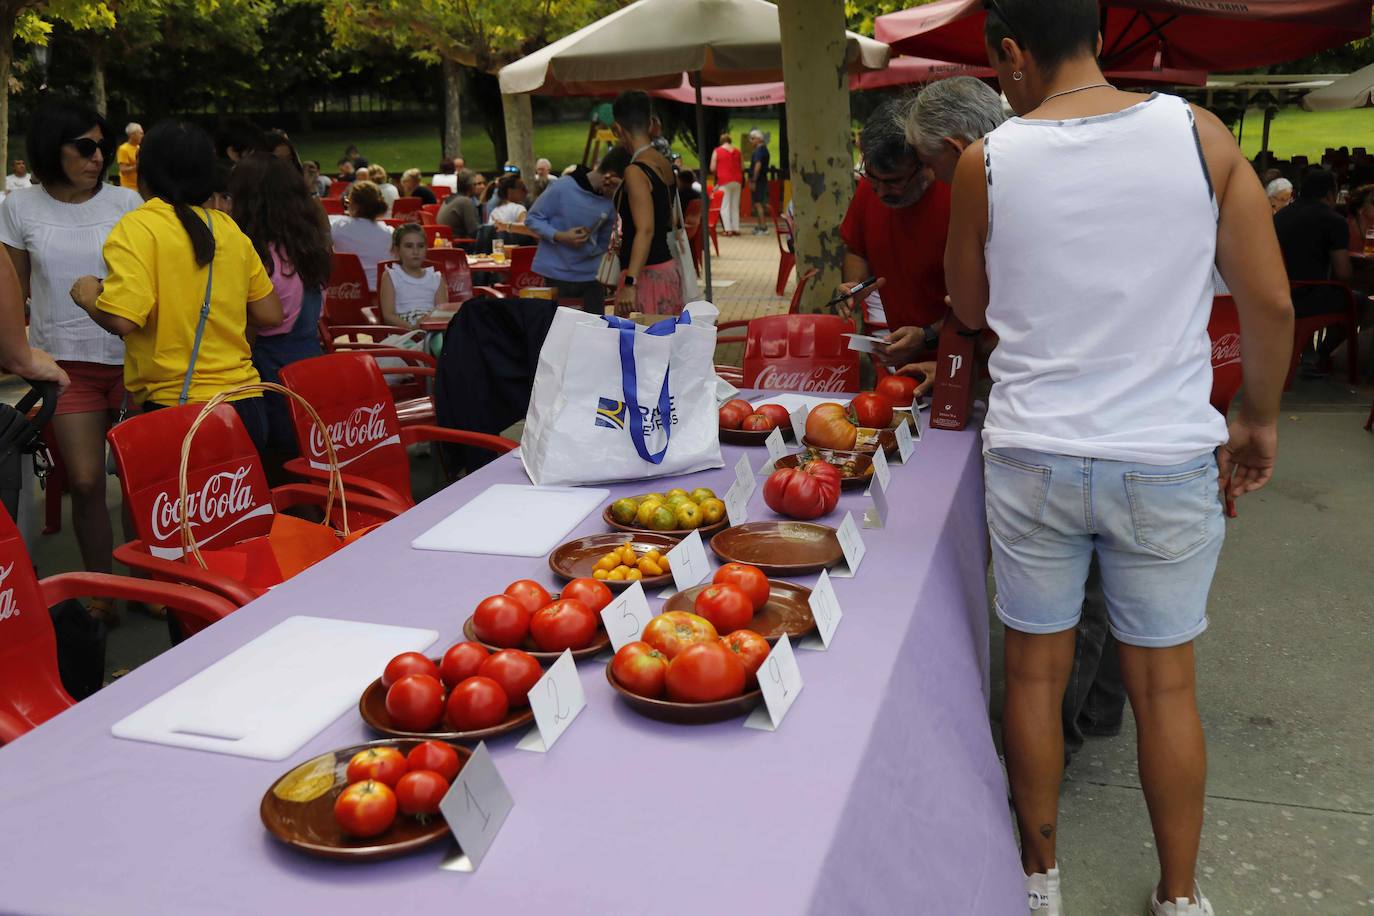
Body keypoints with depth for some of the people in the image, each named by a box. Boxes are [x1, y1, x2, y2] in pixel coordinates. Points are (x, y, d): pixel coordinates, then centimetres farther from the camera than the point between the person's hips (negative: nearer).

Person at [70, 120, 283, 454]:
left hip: (175, 406, -5)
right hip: (246, 404, 5)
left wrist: (89, 296, 2)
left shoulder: (135, 229, -8)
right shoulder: (228, 228, 7)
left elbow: (122, 319, -19)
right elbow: (270, 315, 9)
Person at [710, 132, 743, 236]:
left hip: (724, 181, -4)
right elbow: (742, 167, 12)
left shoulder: (717, 151, -3)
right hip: (737, 181, 4)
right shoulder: (737, 151, 8)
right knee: (735, 206, 11)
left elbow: (712, 168, -4)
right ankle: (736, 228, 10)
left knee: (725, 206, -2)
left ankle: (728, 229, -10)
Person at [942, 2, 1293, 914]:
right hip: (1168, 460, 1)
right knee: (1166, 682, 14)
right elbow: (1271, 303, -2)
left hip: (1032, 459, 0)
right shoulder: (1199, 133, -3)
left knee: (1036, 673, 15)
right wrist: (1260, 419, 11)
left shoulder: (986, 163, -5)